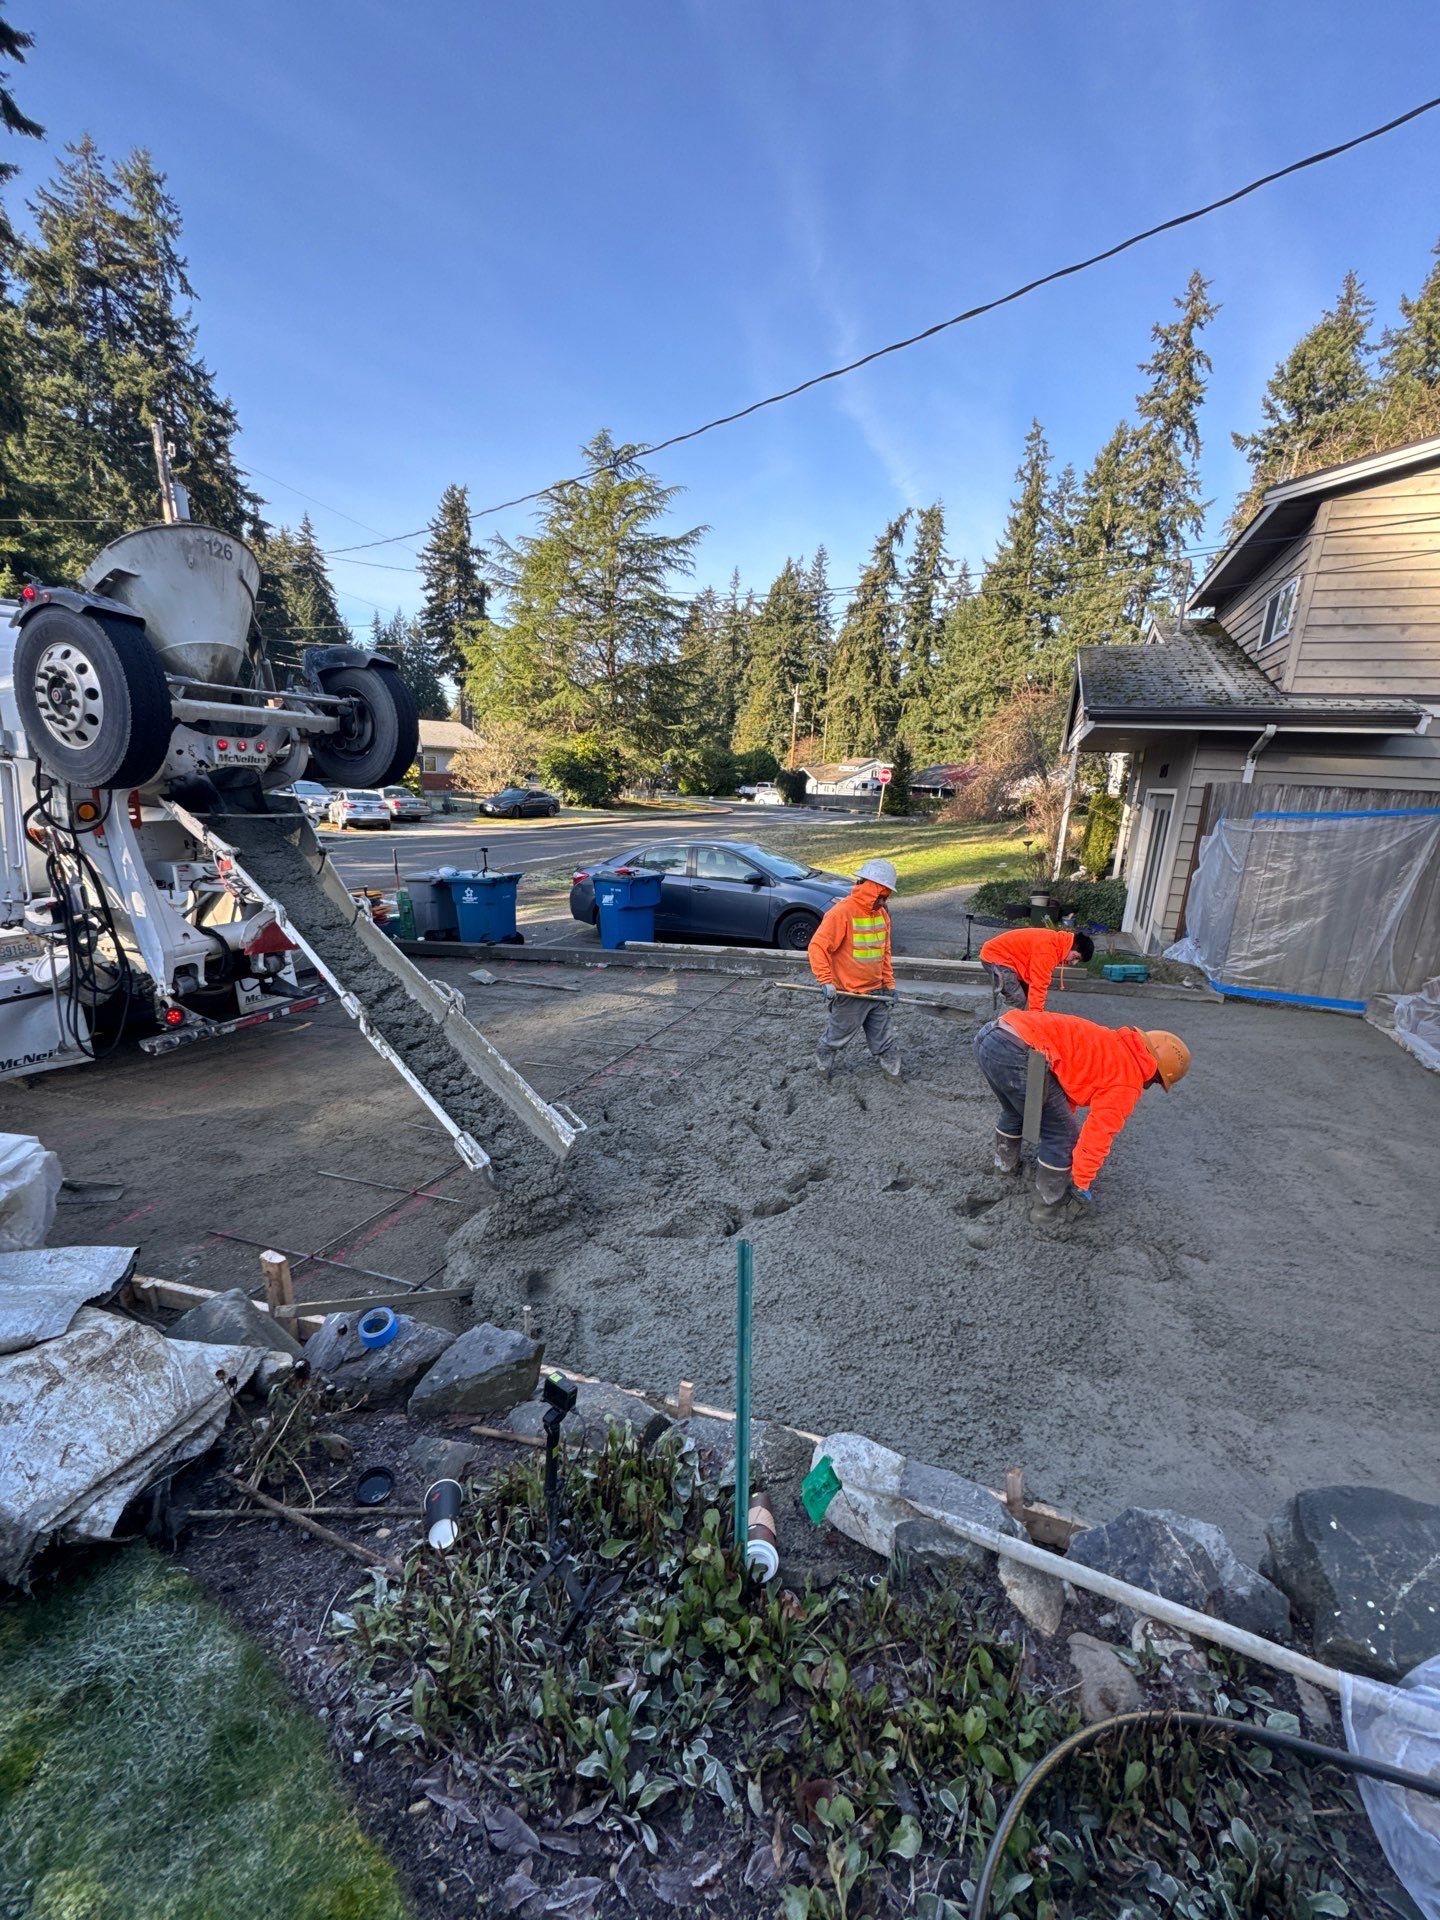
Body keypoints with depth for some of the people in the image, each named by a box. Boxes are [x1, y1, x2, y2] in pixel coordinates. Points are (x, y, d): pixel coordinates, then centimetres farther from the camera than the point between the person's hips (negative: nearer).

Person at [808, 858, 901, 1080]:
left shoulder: (882, 914, 5)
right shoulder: (842, 912, -19)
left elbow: (885, 952, 14)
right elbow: (818, 946, -21)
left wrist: (889, 985, 11)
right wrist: (826, 981, -27)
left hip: (876, 992, 6)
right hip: (849, 995, -6)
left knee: (884, 1038, 15)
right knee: (838, 1034, 12)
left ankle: (894, 1072, 29)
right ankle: (823, 1064, 37)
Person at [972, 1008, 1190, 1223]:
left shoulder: (1116, 1044, 31)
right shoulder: (1127, 1082, 7)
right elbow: (1097, 1136, 8)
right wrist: (1081, 1186, 20)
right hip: (1019, 1052, -9)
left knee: (1015, 1113, 36)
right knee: (1063, 1138, 12)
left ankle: (1005, 1163, 56)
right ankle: (1048, 1209, 25)